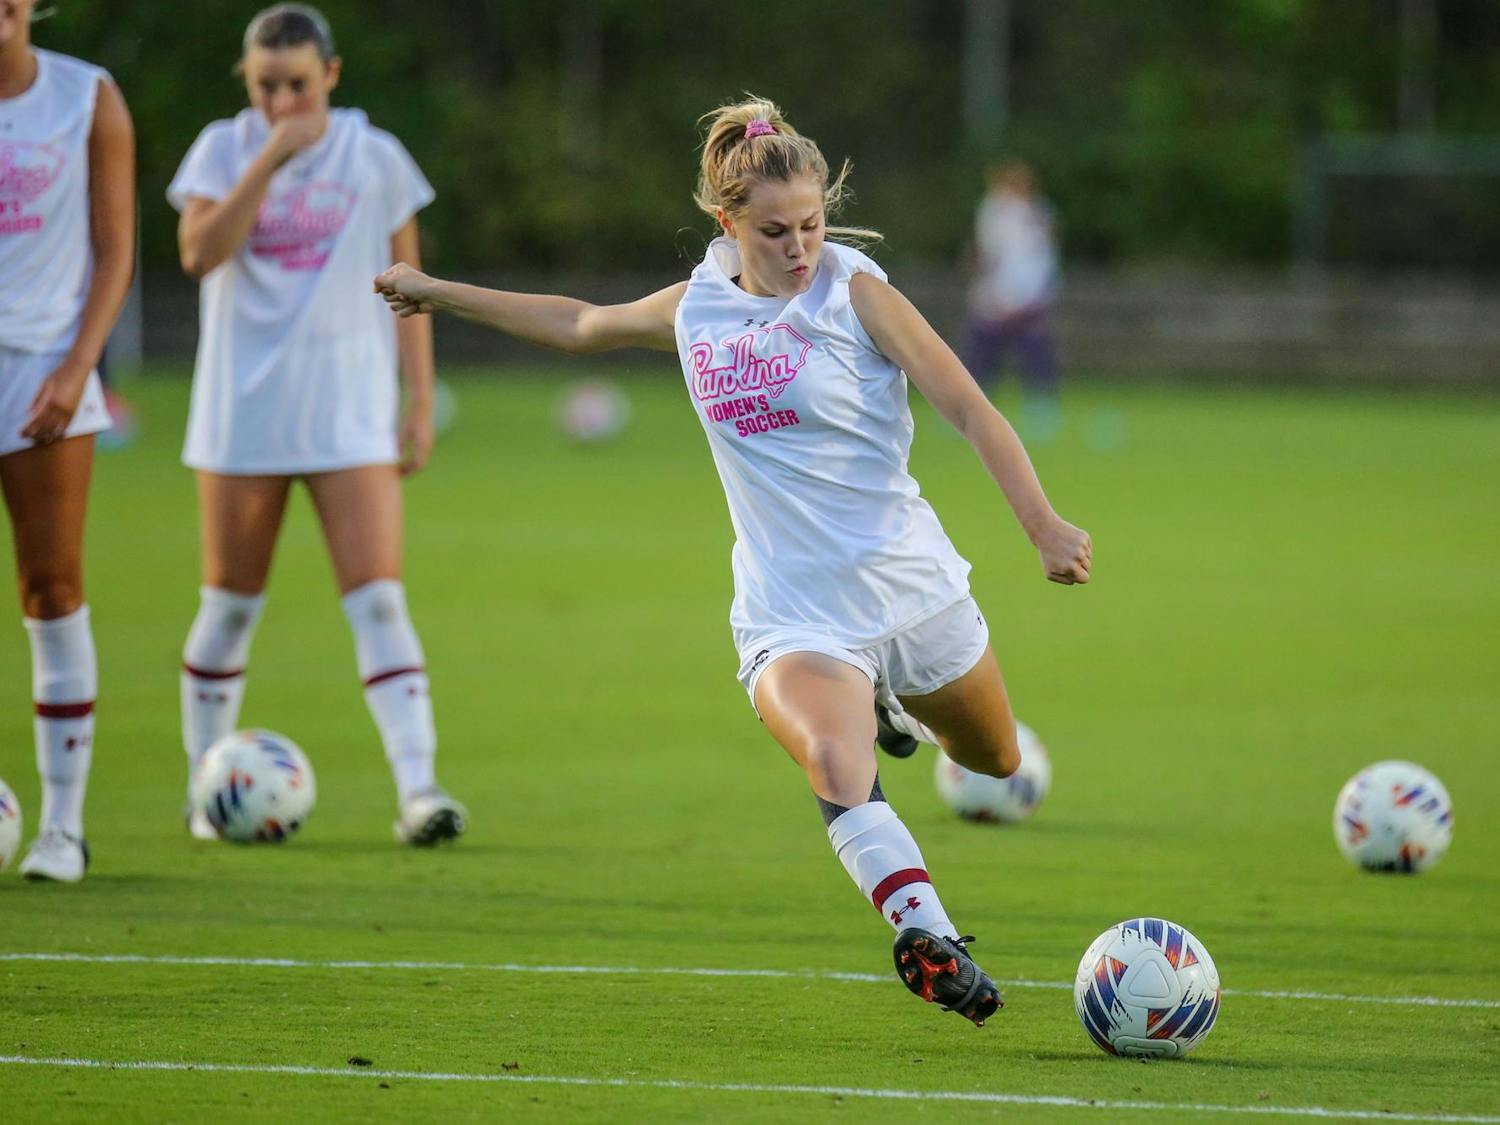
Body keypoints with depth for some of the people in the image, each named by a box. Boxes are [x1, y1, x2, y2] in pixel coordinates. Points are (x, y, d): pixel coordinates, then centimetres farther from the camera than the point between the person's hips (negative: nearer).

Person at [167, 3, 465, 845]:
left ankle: (418, 789, -17)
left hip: (351, 417, 0)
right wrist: (272, 158, -18)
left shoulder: (376, 158, 3)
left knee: (378, 600, -11)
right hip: (243, 412, 0)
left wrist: (421, 401, 4)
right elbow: (200, 253, -14)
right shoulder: (224, 149, 1)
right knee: (232, 605, 8)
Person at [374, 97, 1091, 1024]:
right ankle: (928, 939, -35)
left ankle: (899, 704, 51)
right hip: (793, 620, 0)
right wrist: (438, 293, 32)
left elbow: (970, 408, -9)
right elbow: (580, 324, 26)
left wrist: (1043, 523, -21)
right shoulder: (695, 309, 6)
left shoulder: (856, 293, -6)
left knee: (994, 759, 20)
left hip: (912, 588, 0)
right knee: (833, 764, -30)